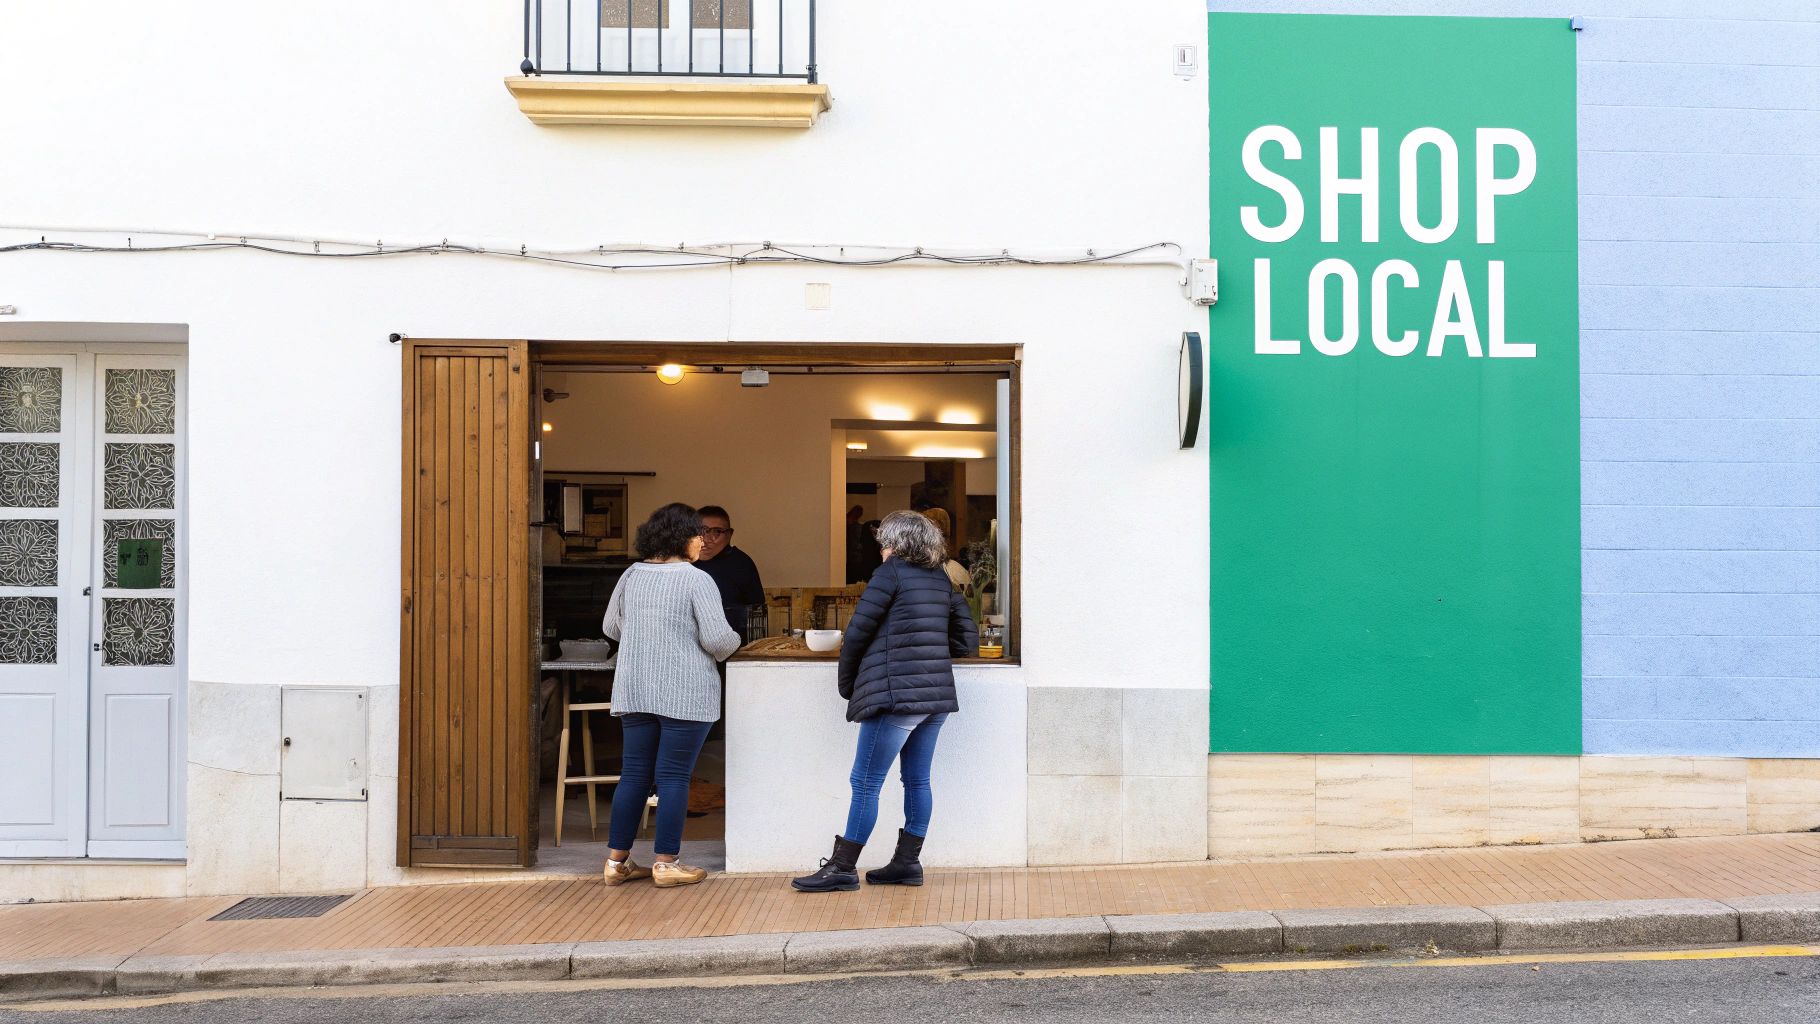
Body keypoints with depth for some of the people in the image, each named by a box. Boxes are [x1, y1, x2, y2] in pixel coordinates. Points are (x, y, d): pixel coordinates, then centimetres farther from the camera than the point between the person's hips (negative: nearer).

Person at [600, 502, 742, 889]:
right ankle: (667, 863, 7)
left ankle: (616, 860, 16)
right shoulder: (697, 581, -11)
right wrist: (731, 643, 7)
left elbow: (610, 627, 17)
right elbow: (718, 639, -15)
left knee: (634, 773, 11)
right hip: (684, 693, -6)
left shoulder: (631, 576, 7)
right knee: (673, 776, 1)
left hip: (634, 691, 6)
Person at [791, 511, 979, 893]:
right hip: (937, 694, 8)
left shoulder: (891, 572, -6)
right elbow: (967, 639, 16)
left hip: (895, 693, -8)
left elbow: (857, 632, -6)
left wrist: (847, 685, 5)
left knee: (865, 783, -2)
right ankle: (907, 863, 17)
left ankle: (842, 868, 3)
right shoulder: (942, 579, 14)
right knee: (917, 780, 12)